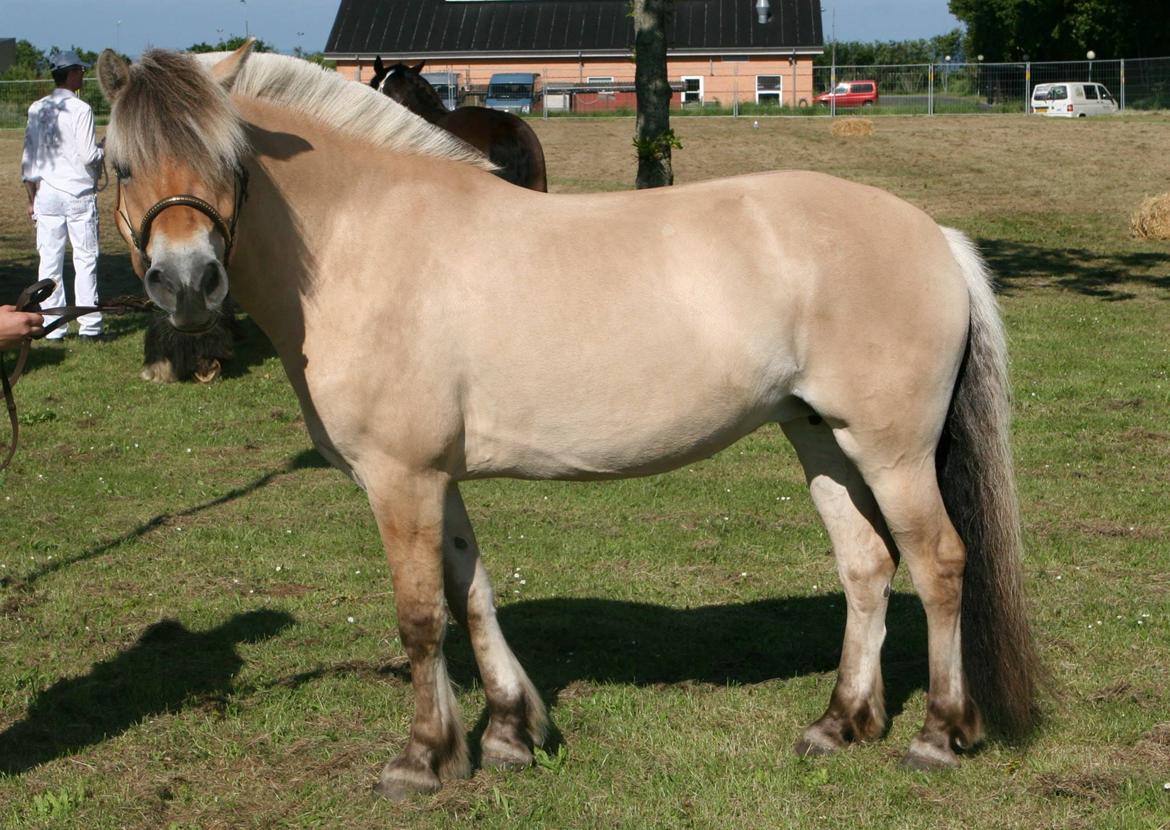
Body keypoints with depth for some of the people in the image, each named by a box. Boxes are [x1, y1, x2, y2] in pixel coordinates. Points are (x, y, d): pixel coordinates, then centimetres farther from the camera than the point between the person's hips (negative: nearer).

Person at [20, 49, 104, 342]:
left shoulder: (37, 109, 6)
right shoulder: (80, 110, -11)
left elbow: (28, 157, 8)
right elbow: (88, 156, -15)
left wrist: (31, 197, 15)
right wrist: (106, 148, 7)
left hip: (46, 194, 5)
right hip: (78, 193, -5)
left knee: (49, 260, 7)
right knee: (85, 259, 2)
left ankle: (51, 326, 8)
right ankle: (89, 325, 3)